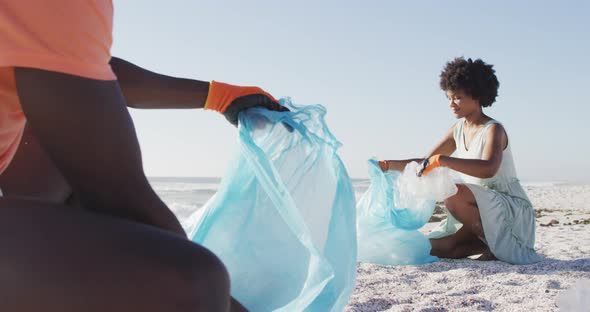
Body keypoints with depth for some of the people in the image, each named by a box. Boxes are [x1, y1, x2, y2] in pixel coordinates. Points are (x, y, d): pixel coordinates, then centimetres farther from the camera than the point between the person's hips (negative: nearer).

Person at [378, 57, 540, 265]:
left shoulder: (493, 129, -16)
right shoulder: (458, 130, 7)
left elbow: (488, 169, -37)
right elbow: (426, 163, 11)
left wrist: (442, 160, -44)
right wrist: (391, 165, -4)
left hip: (512, 209, -7)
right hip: (480, 211, 7)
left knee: (455, 195, -34)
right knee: (433, 247, -6)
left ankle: (496, 243, -12)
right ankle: (489, 242, 5)